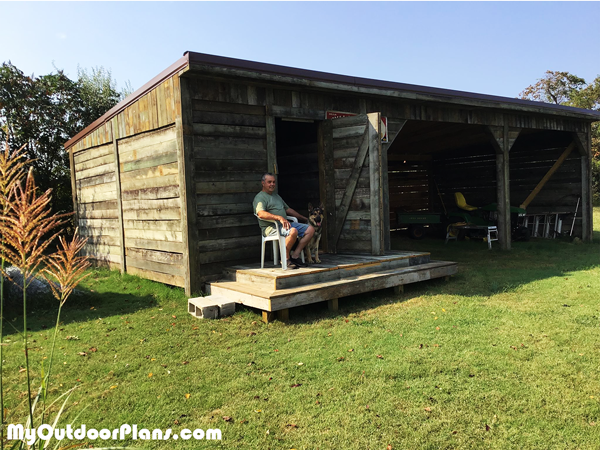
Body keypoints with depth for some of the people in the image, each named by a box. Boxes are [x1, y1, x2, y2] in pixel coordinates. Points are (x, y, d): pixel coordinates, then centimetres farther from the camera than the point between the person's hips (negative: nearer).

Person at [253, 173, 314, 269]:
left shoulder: (276, 196, 27)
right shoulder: (260, 198, -2)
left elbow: (288, 209, 35)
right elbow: (261, 214, -22)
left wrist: (304, 218, 35)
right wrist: (279, 217, -34)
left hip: (286, 223, 9)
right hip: (271, 227, -9)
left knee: (310, 229, -5)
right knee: (293, 231, -36)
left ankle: (295, 255, -7)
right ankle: (285, 258, -17)